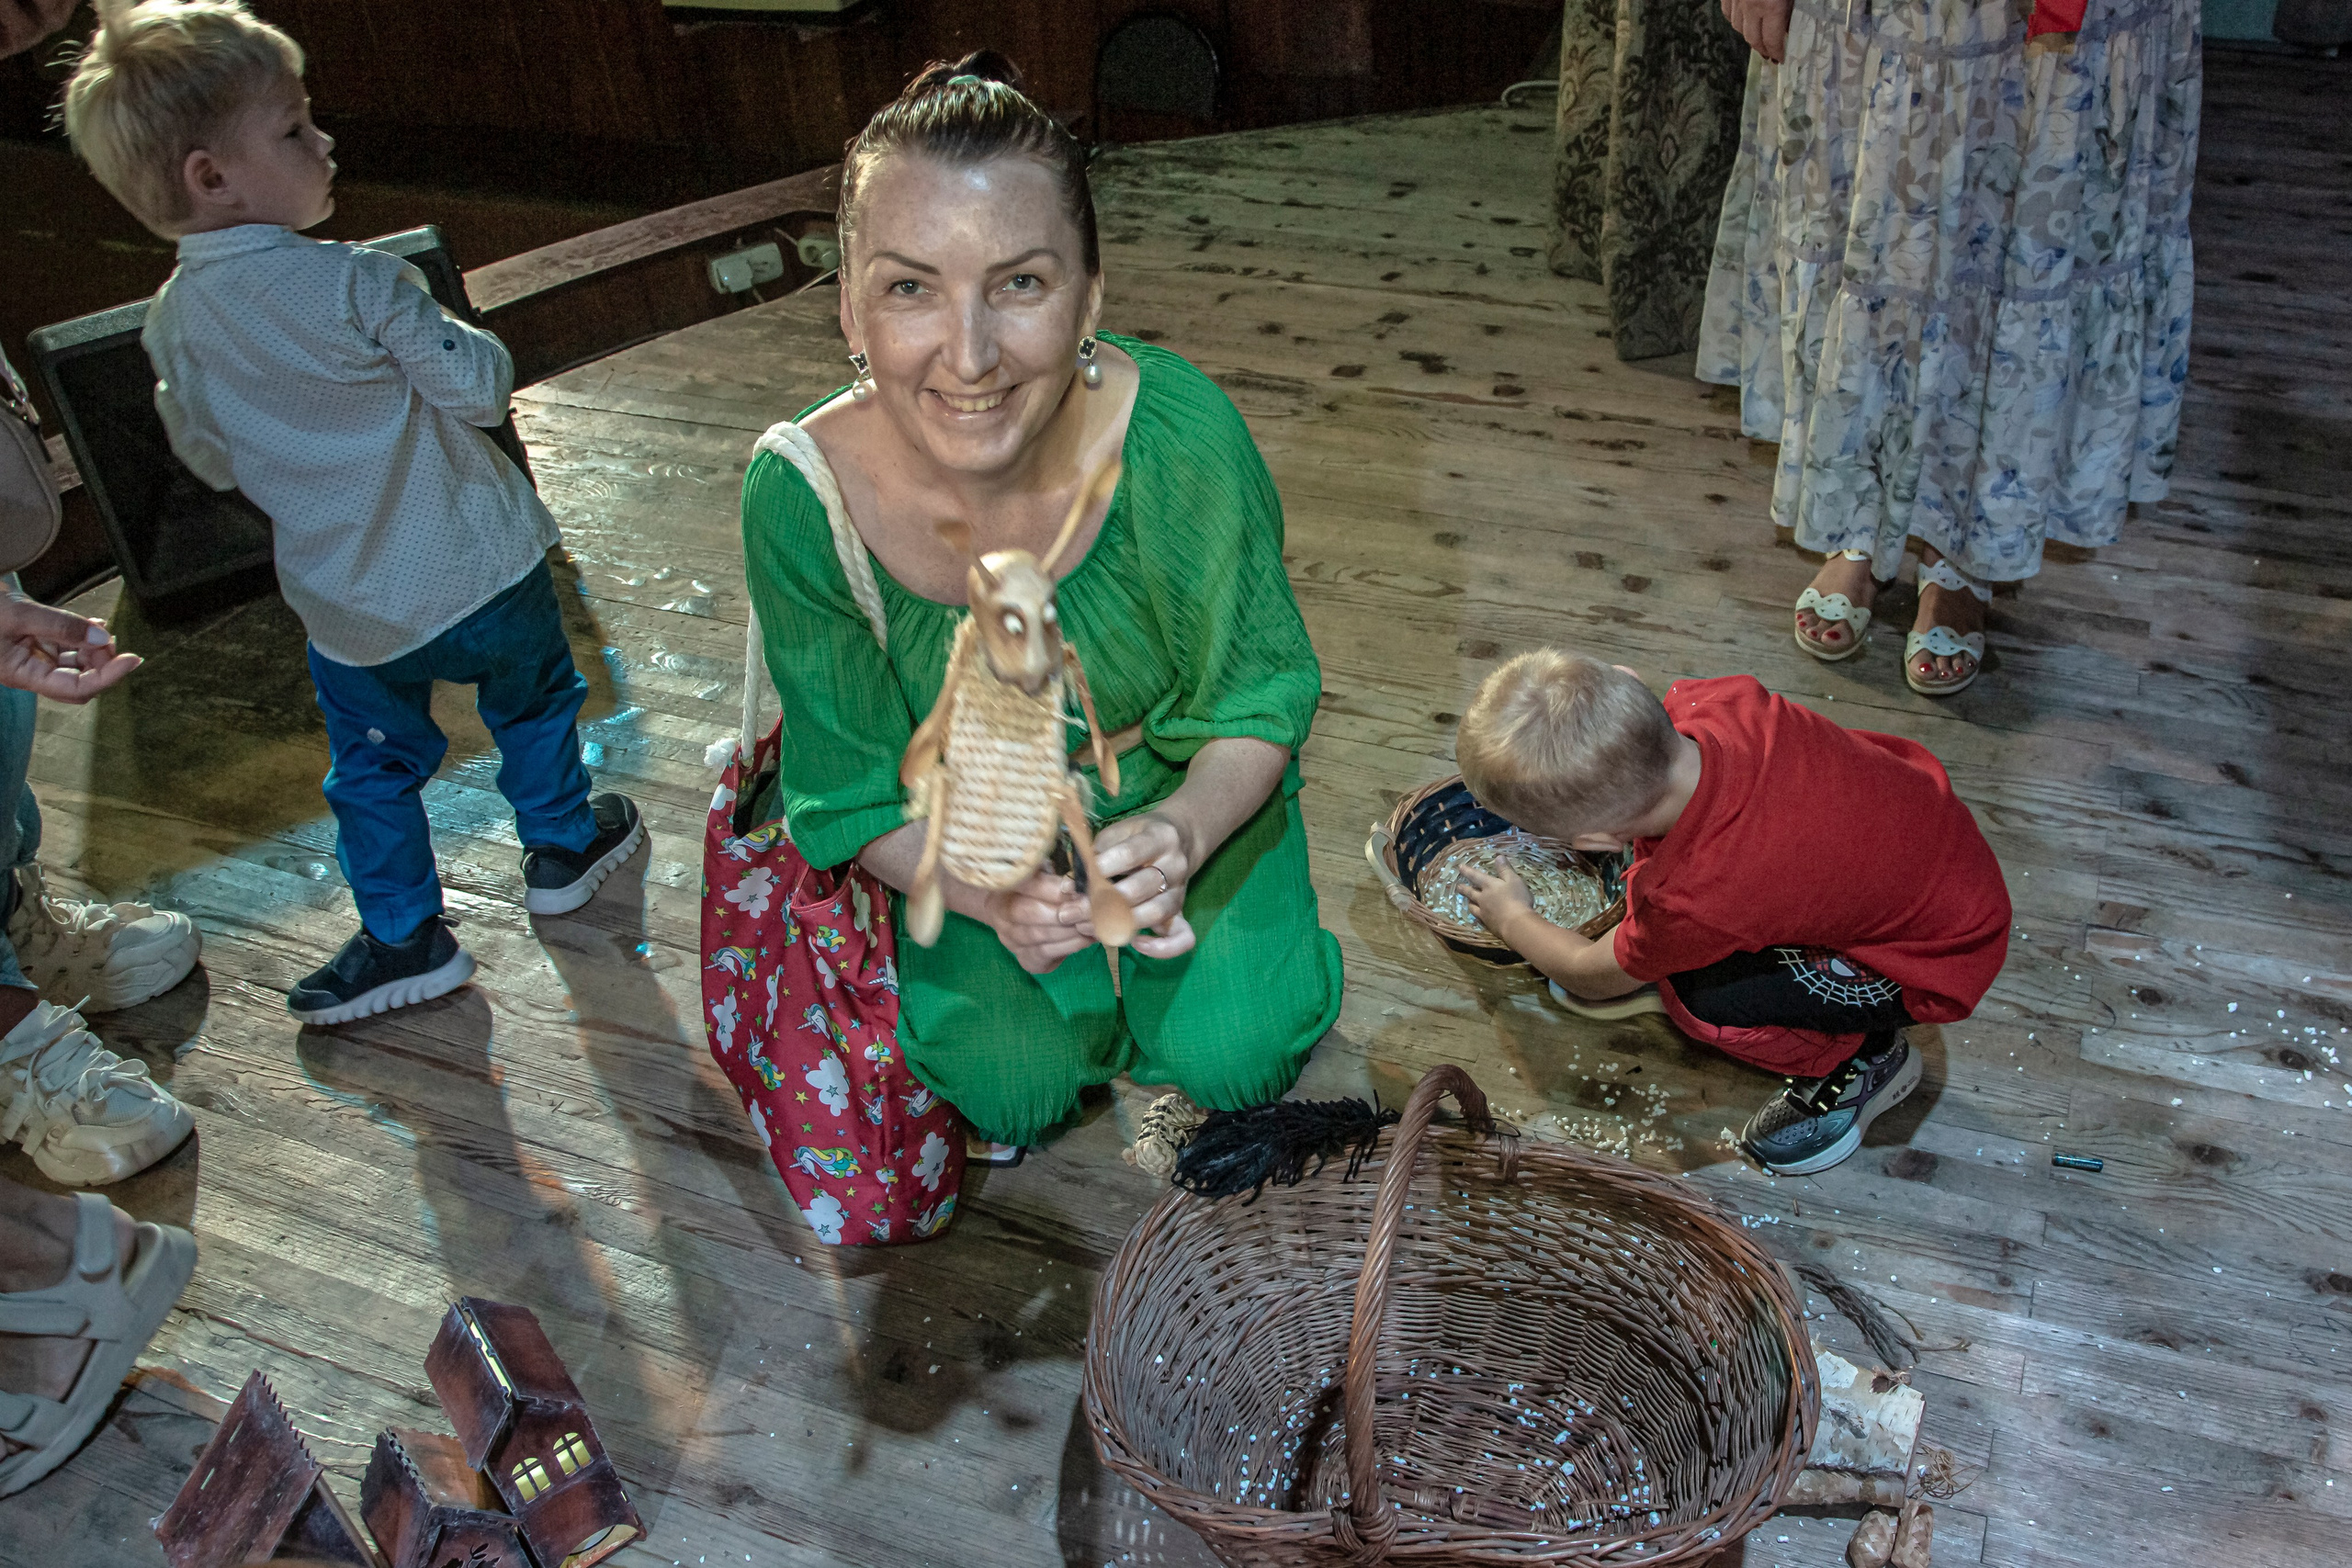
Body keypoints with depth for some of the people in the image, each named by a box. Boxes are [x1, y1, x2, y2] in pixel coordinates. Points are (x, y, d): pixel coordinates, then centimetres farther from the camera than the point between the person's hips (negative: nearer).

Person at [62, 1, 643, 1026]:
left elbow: (212, 460, 8)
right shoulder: (358, 284, -22)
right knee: (529, 703, 23)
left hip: (346, 611, 4)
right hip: (476, 570, -4)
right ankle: (560, 847, 40)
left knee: (373, 767, 20)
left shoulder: (171, 325, -4)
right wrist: (462, 339, 4)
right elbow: (479, 389, -16)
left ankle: (404, 938, 28)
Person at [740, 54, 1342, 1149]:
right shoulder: (800, 498, -28)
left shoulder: (1178, 434, -31)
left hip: (1179, 787, 0)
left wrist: (1179, 834, -37)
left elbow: (1258, 701, -16)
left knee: (1232, 1055, -14)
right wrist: (988, 895, -35)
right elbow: (862, 799, -14)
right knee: (1012, 1086, -13)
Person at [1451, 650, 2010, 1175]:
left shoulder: (1693, 899, -35)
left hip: (1943, 958, -7)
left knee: (1701, 1000, -21)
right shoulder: (1709, 700, -24)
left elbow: (1595, 978, -9)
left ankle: (1864, 1061, 6)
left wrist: (1513, 919, 9)